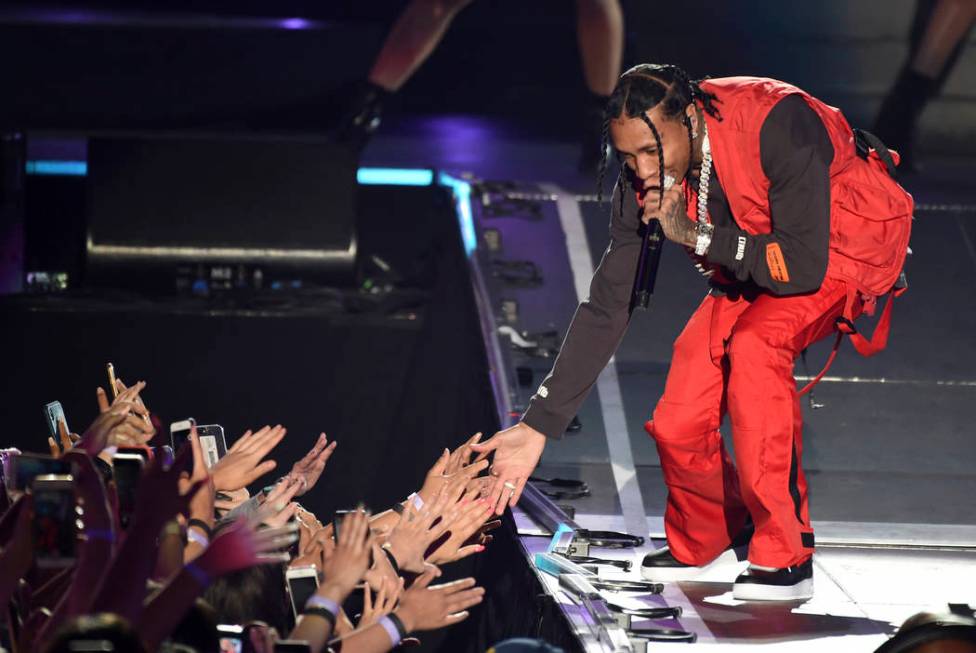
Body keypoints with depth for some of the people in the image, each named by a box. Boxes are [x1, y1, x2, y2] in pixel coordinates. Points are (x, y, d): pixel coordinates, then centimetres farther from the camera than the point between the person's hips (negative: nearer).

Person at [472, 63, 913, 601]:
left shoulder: (777, 126, -35)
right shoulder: (644, 179, -16)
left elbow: (804, 266, -35)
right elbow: (606, 307, -10)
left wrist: (695, 235, -30)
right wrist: (536, 428, -14)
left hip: (850, 243, -6)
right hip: (751, 267, 6)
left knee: (755, 344, -33)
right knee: (677, 427, -7)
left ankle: (786, 558, -22)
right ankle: (702, 540, 28)